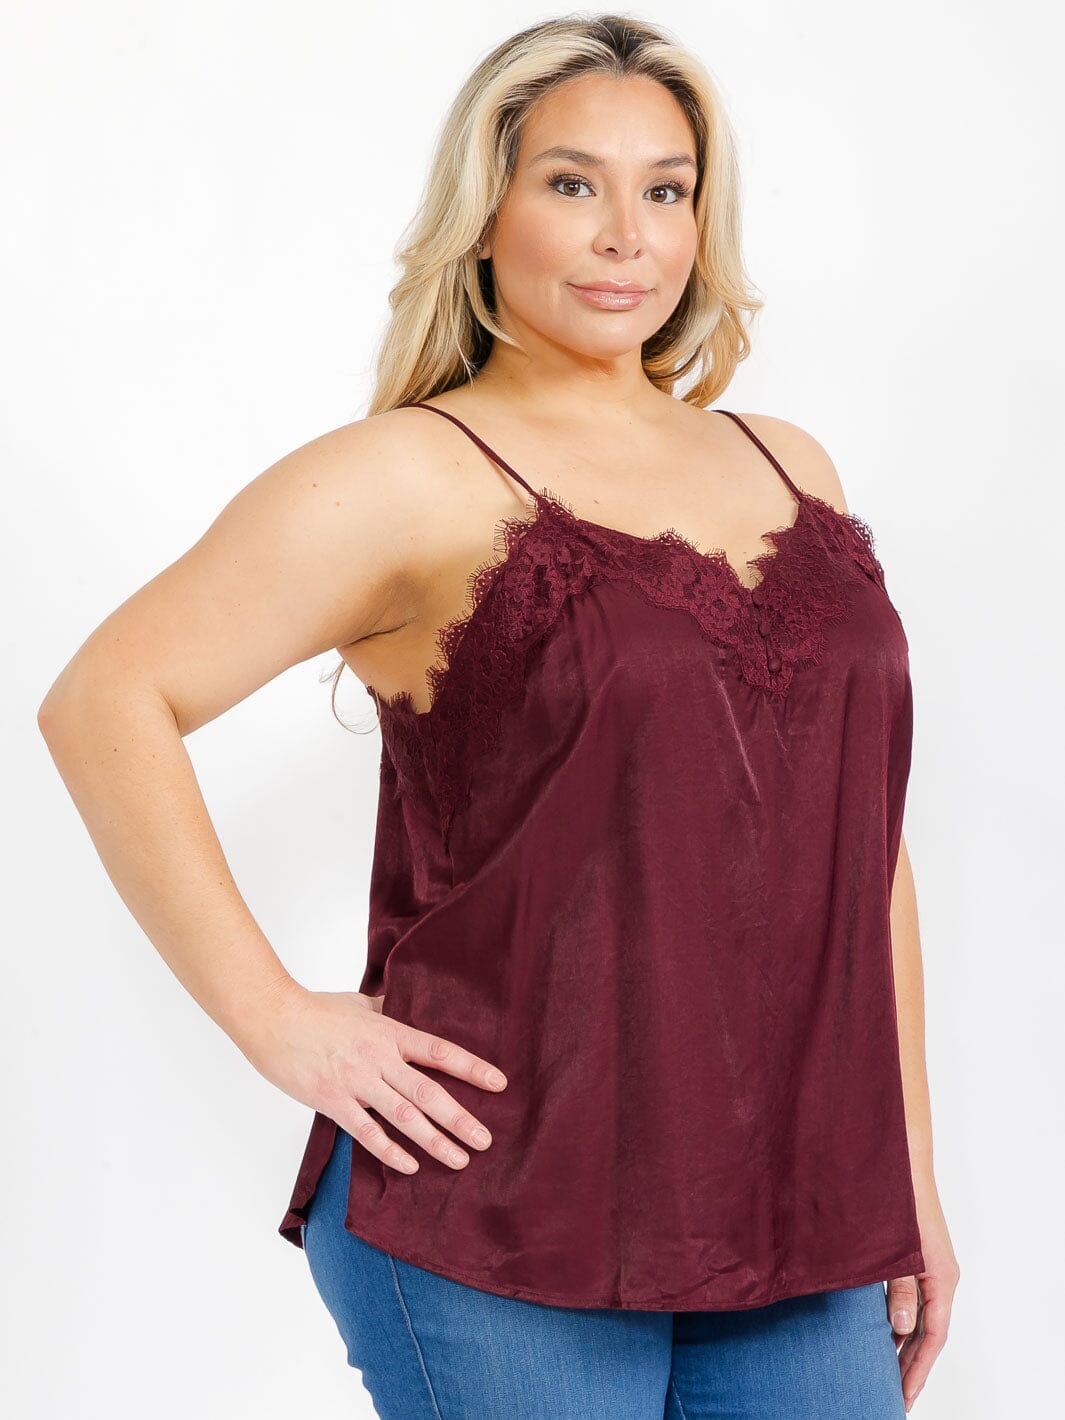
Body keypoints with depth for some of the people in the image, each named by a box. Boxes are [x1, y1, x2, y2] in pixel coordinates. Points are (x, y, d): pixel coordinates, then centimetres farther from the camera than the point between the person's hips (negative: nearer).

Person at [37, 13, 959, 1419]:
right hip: (502, 1235, -5)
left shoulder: (790, 470, 13)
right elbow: (106, 699, -9)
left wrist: (911, 1169, 13)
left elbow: (862, 839, 14)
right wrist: (278, 1020, -12)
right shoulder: (410, 481, -4)